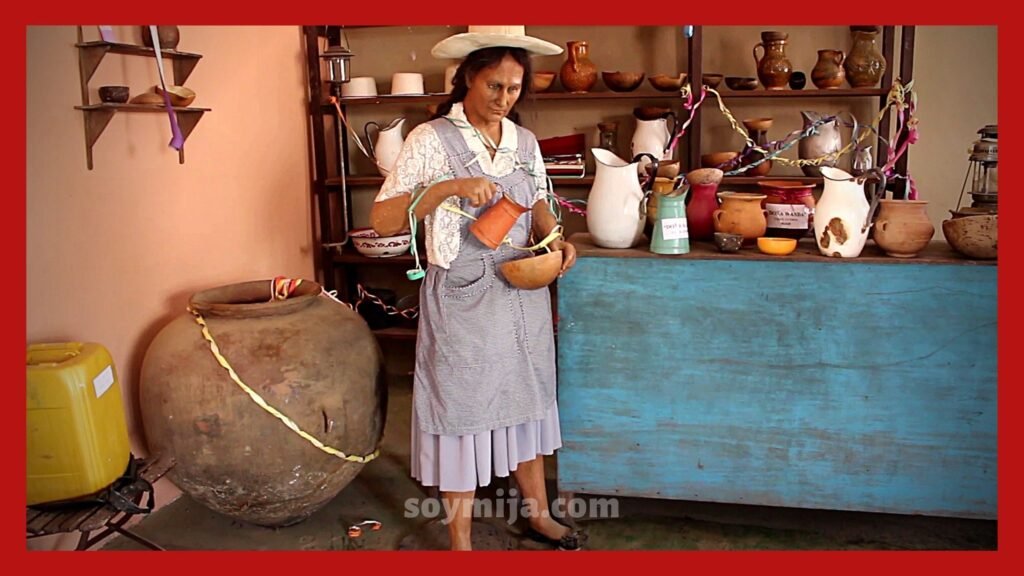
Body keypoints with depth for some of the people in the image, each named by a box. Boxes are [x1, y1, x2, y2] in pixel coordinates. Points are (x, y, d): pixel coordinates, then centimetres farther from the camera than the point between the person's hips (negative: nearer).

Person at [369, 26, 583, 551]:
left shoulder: (525, 142, 6)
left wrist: (553, 239, -4)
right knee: (461, 411, 5)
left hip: (523, 295, 5)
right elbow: (382, 219, -14)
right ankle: (460, 544, 22)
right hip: (462, 299, -5)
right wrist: (448, 188, -27)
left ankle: (538, 515, 37)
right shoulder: (431, 139, -10)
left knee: (524, 403, 17)